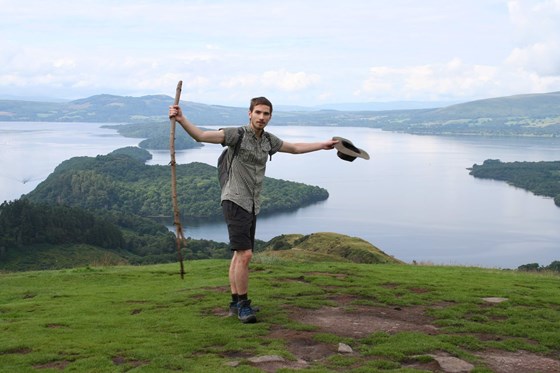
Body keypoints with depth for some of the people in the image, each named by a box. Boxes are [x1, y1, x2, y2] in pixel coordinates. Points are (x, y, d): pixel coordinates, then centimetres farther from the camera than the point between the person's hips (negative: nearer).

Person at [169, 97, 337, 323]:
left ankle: (235, 303, 20)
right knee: (245, 254, -14)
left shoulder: (268, 140, 10)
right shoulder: (237, 134, -11)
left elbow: (295, 148, 28)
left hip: (252, 205, 8)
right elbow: (201, 136, -22)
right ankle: (243, 305, -2)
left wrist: (323, 145, 35)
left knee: (239, 254, 13)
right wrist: (182, 120, -39)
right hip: (235, 202, -7)